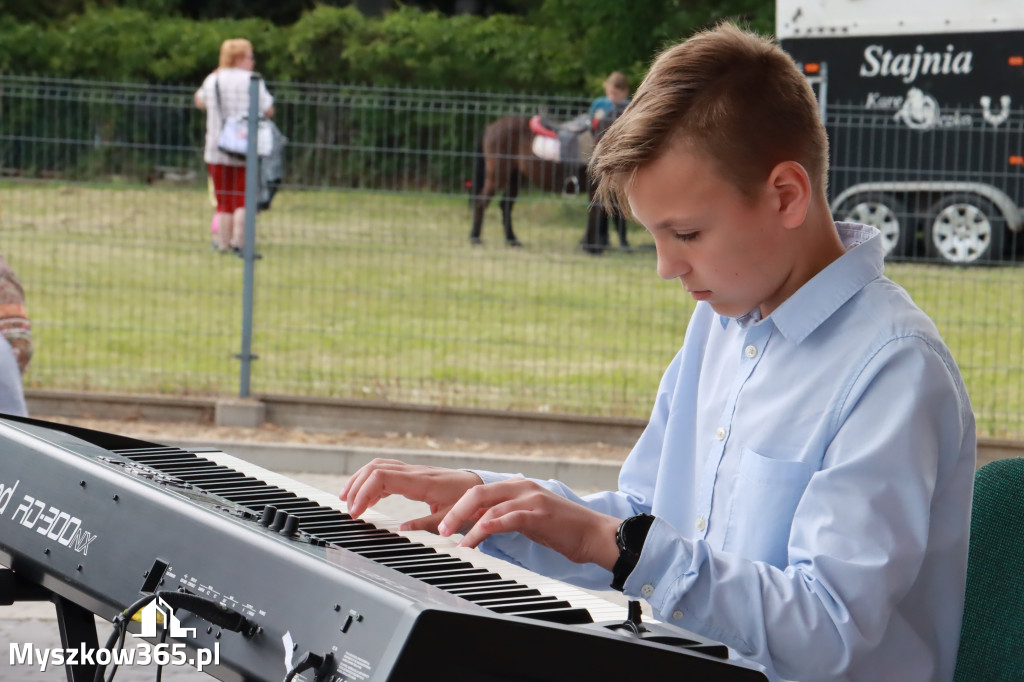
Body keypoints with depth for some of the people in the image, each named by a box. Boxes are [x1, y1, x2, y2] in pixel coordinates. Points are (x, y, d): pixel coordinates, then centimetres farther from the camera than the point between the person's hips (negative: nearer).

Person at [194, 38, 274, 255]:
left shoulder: (212, 80, 7)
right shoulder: (252, 81, -7)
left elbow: (200, 102, 25)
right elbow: (268, 111, -6)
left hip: (216, 150, 4)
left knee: (224, 201, 10)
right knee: (244, 199, 1)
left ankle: (223, 244, 9)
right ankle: (238, 242, -10)